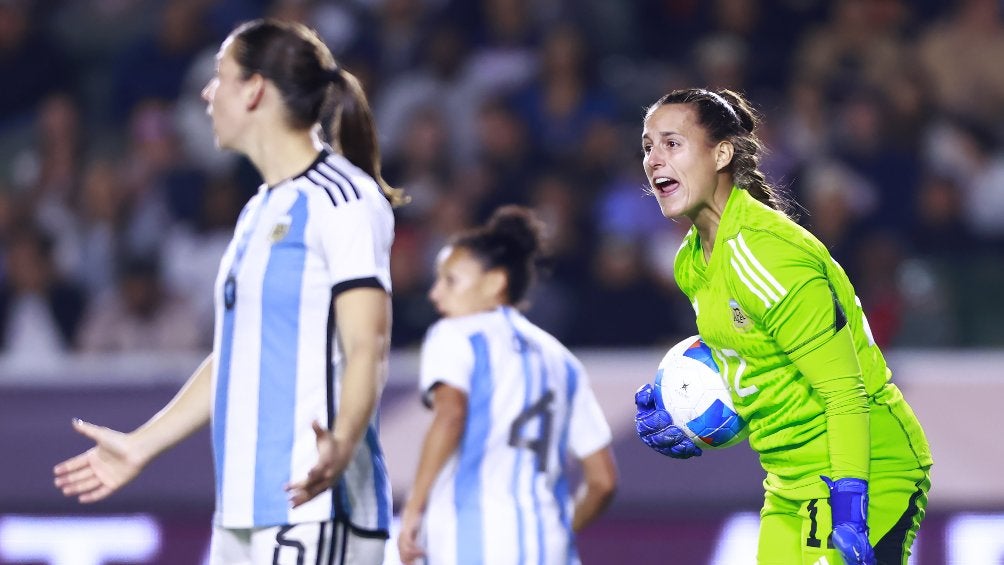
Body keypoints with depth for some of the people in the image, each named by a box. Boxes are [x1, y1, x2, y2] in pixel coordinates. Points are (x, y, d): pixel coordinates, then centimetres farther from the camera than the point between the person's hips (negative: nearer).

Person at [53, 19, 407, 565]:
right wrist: (140, 446, 30)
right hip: (243, 513, 10)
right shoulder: (260, 210, 20)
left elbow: (367, 349, -18)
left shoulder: (344, 200, -10)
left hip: (312, 507, -10)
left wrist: (341, 444, -35)